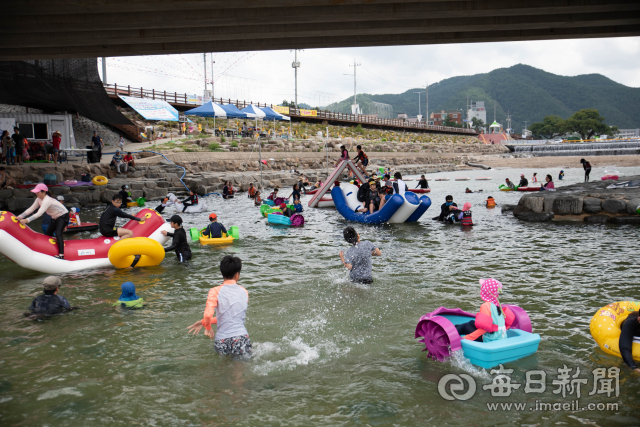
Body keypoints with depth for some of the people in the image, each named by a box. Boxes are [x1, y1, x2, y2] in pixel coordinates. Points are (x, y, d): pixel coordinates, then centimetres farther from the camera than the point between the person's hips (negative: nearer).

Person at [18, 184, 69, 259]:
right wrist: (20, 216, -6)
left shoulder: (47, 200, -28)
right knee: (48, 234, 11)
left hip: (63, 216, -10)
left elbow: (39, 214, -34)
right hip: (55, 218, 11)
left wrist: (27, 220, -38)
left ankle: (61, 254, -33)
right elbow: (31, 209, 4)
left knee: (58, 233, -26)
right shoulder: (39, 199, 2)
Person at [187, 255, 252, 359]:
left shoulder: (215, 291, -2)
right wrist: (204, 322, 19)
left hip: (222, 342, -1)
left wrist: (208, 328, 6)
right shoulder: (244, 292, 9)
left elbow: (208, 315, -16)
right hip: (241, 339, 2)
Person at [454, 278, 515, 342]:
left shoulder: (486, 306, -21)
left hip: (490, 341, -8)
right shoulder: (497, 304, 4)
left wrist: (466, 338, -22)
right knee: (472, 323, 22)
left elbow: (484, 328, -26)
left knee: (465, 327, 7)